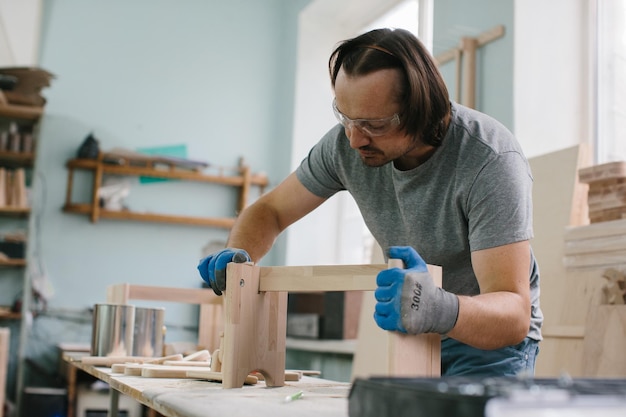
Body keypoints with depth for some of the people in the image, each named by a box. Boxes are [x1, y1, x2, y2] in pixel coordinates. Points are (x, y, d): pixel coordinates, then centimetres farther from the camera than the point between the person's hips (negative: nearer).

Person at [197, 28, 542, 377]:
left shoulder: (492, 162, -28)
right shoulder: (347, 143, -13)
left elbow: (514, 315, -34)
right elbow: (269, 210, 2)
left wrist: (439, 309, -55)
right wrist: (238, 254, -21)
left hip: (491, 338, -4)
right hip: (410, 335, 5)